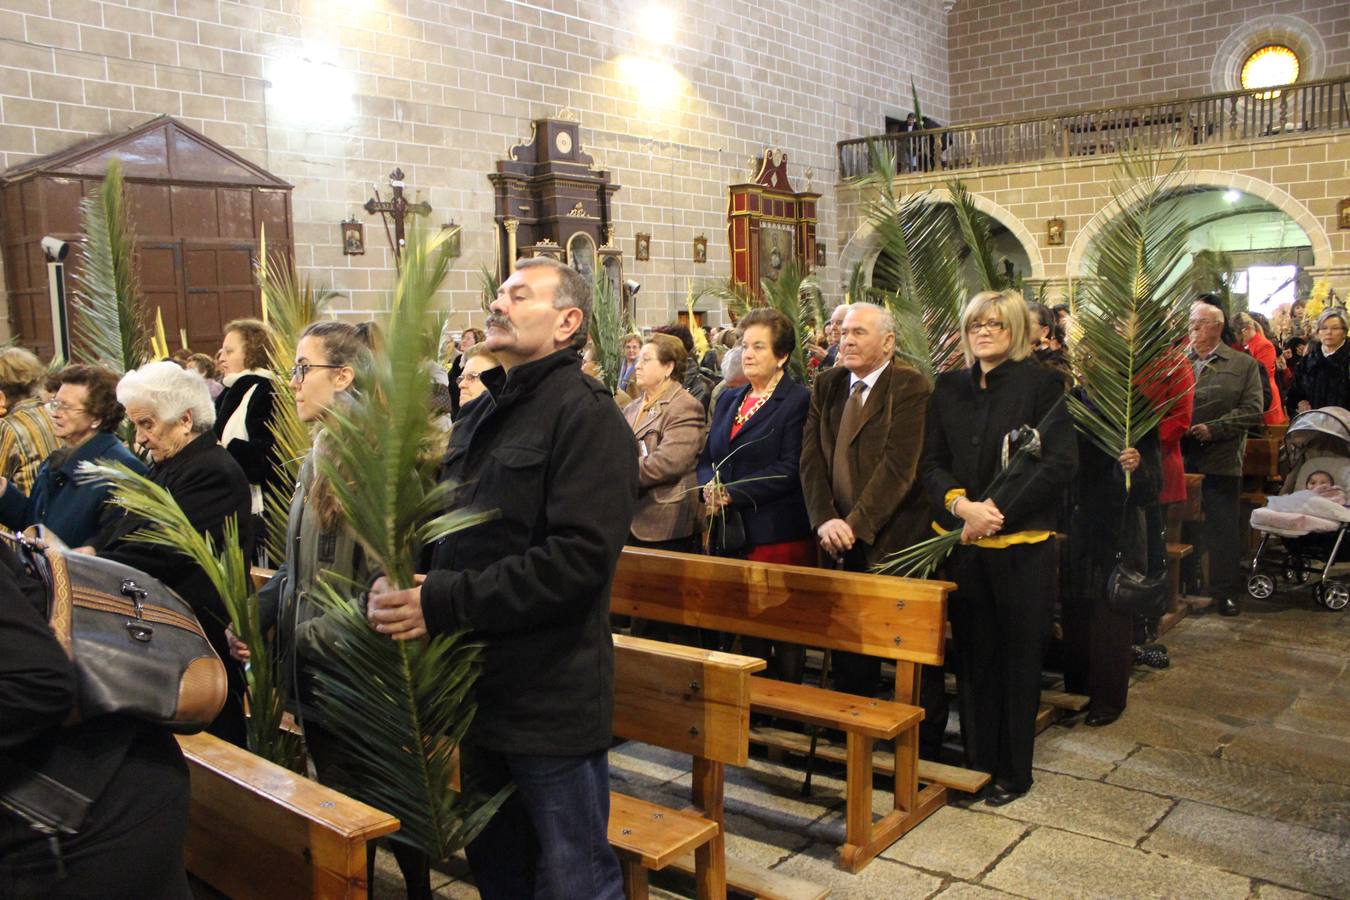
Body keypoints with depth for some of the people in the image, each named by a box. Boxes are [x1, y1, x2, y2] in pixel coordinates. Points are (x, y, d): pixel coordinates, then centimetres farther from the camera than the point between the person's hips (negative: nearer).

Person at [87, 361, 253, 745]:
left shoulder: (215, 473, -19)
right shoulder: (167, 466, 15)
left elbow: (160, 552, -22)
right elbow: (126, 526, 17)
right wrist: (91, 549, -2)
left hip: (202, 638, -10)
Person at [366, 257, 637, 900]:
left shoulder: (586, 415, -12)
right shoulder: (479, 417, 15)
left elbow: (580, 556, -23)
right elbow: (445, 529, 19)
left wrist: (444, 604, -24)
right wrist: (399, 584, -3)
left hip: (552, 698, -8)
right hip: (481, 689, 8)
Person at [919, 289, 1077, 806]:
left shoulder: (1042, 383, -4)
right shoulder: (948, 388, 9)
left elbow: (1061, 464, -11)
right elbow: (931, 463, 5)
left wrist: (996, 510, -16)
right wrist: (962, 506, -14)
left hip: (1021, 544, -3)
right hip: (962, 544, 4)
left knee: (1018, 657, 7)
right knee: (972, 655, 11)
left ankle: (1013, 772, 21)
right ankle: (976, 761, 25)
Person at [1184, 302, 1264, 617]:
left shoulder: (1243, 364, 3)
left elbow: (1252, 410, -4)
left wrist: (1213, 429, -15)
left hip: (1221, 460, -1)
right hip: (1179, 458, 2)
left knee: (1222, 529, 5)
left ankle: (1225, 591, 17)